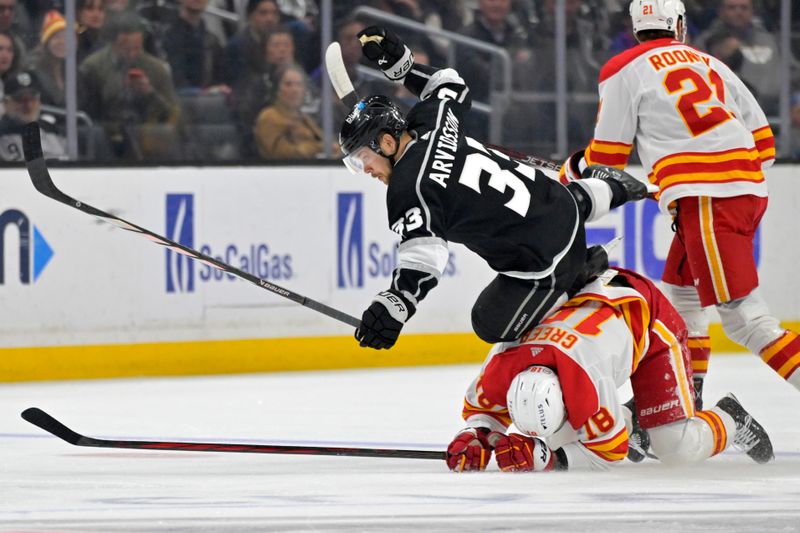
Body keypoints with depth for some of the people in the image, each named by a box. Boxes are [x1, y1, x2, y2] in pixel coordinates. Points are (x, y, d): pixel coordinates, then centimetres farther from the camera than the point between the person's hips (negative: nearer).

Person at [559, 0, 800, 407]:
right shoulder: (709, 64, 23)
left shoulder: (624, 70, 6)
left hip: (706, 197, -7)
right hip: (751, 190, 7)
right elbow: (761, 139, 20)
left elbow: (606, 160, 9)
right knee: (681, 287, 25)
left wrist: (571, 174, 30)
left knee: (743, 316, -12)